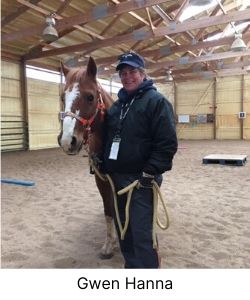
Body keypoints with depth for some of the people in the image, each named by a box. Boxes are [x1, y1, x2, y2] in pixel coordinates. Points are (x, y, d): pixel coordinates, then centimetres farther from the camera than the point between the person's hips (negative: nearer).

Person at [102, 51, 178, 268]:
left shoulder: (156, 101, -8)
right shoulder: (117, 105, 14)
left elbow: (167, 144, -17)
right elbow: (108, 138, 21)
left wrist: (149, 174, -21)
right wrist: (105, 166, 11)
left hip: (141, 179, -8)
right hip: (117, 177, 8)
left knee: (141, 233, -3)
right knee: (123, 228, 18)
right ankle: (131, 265, 37)